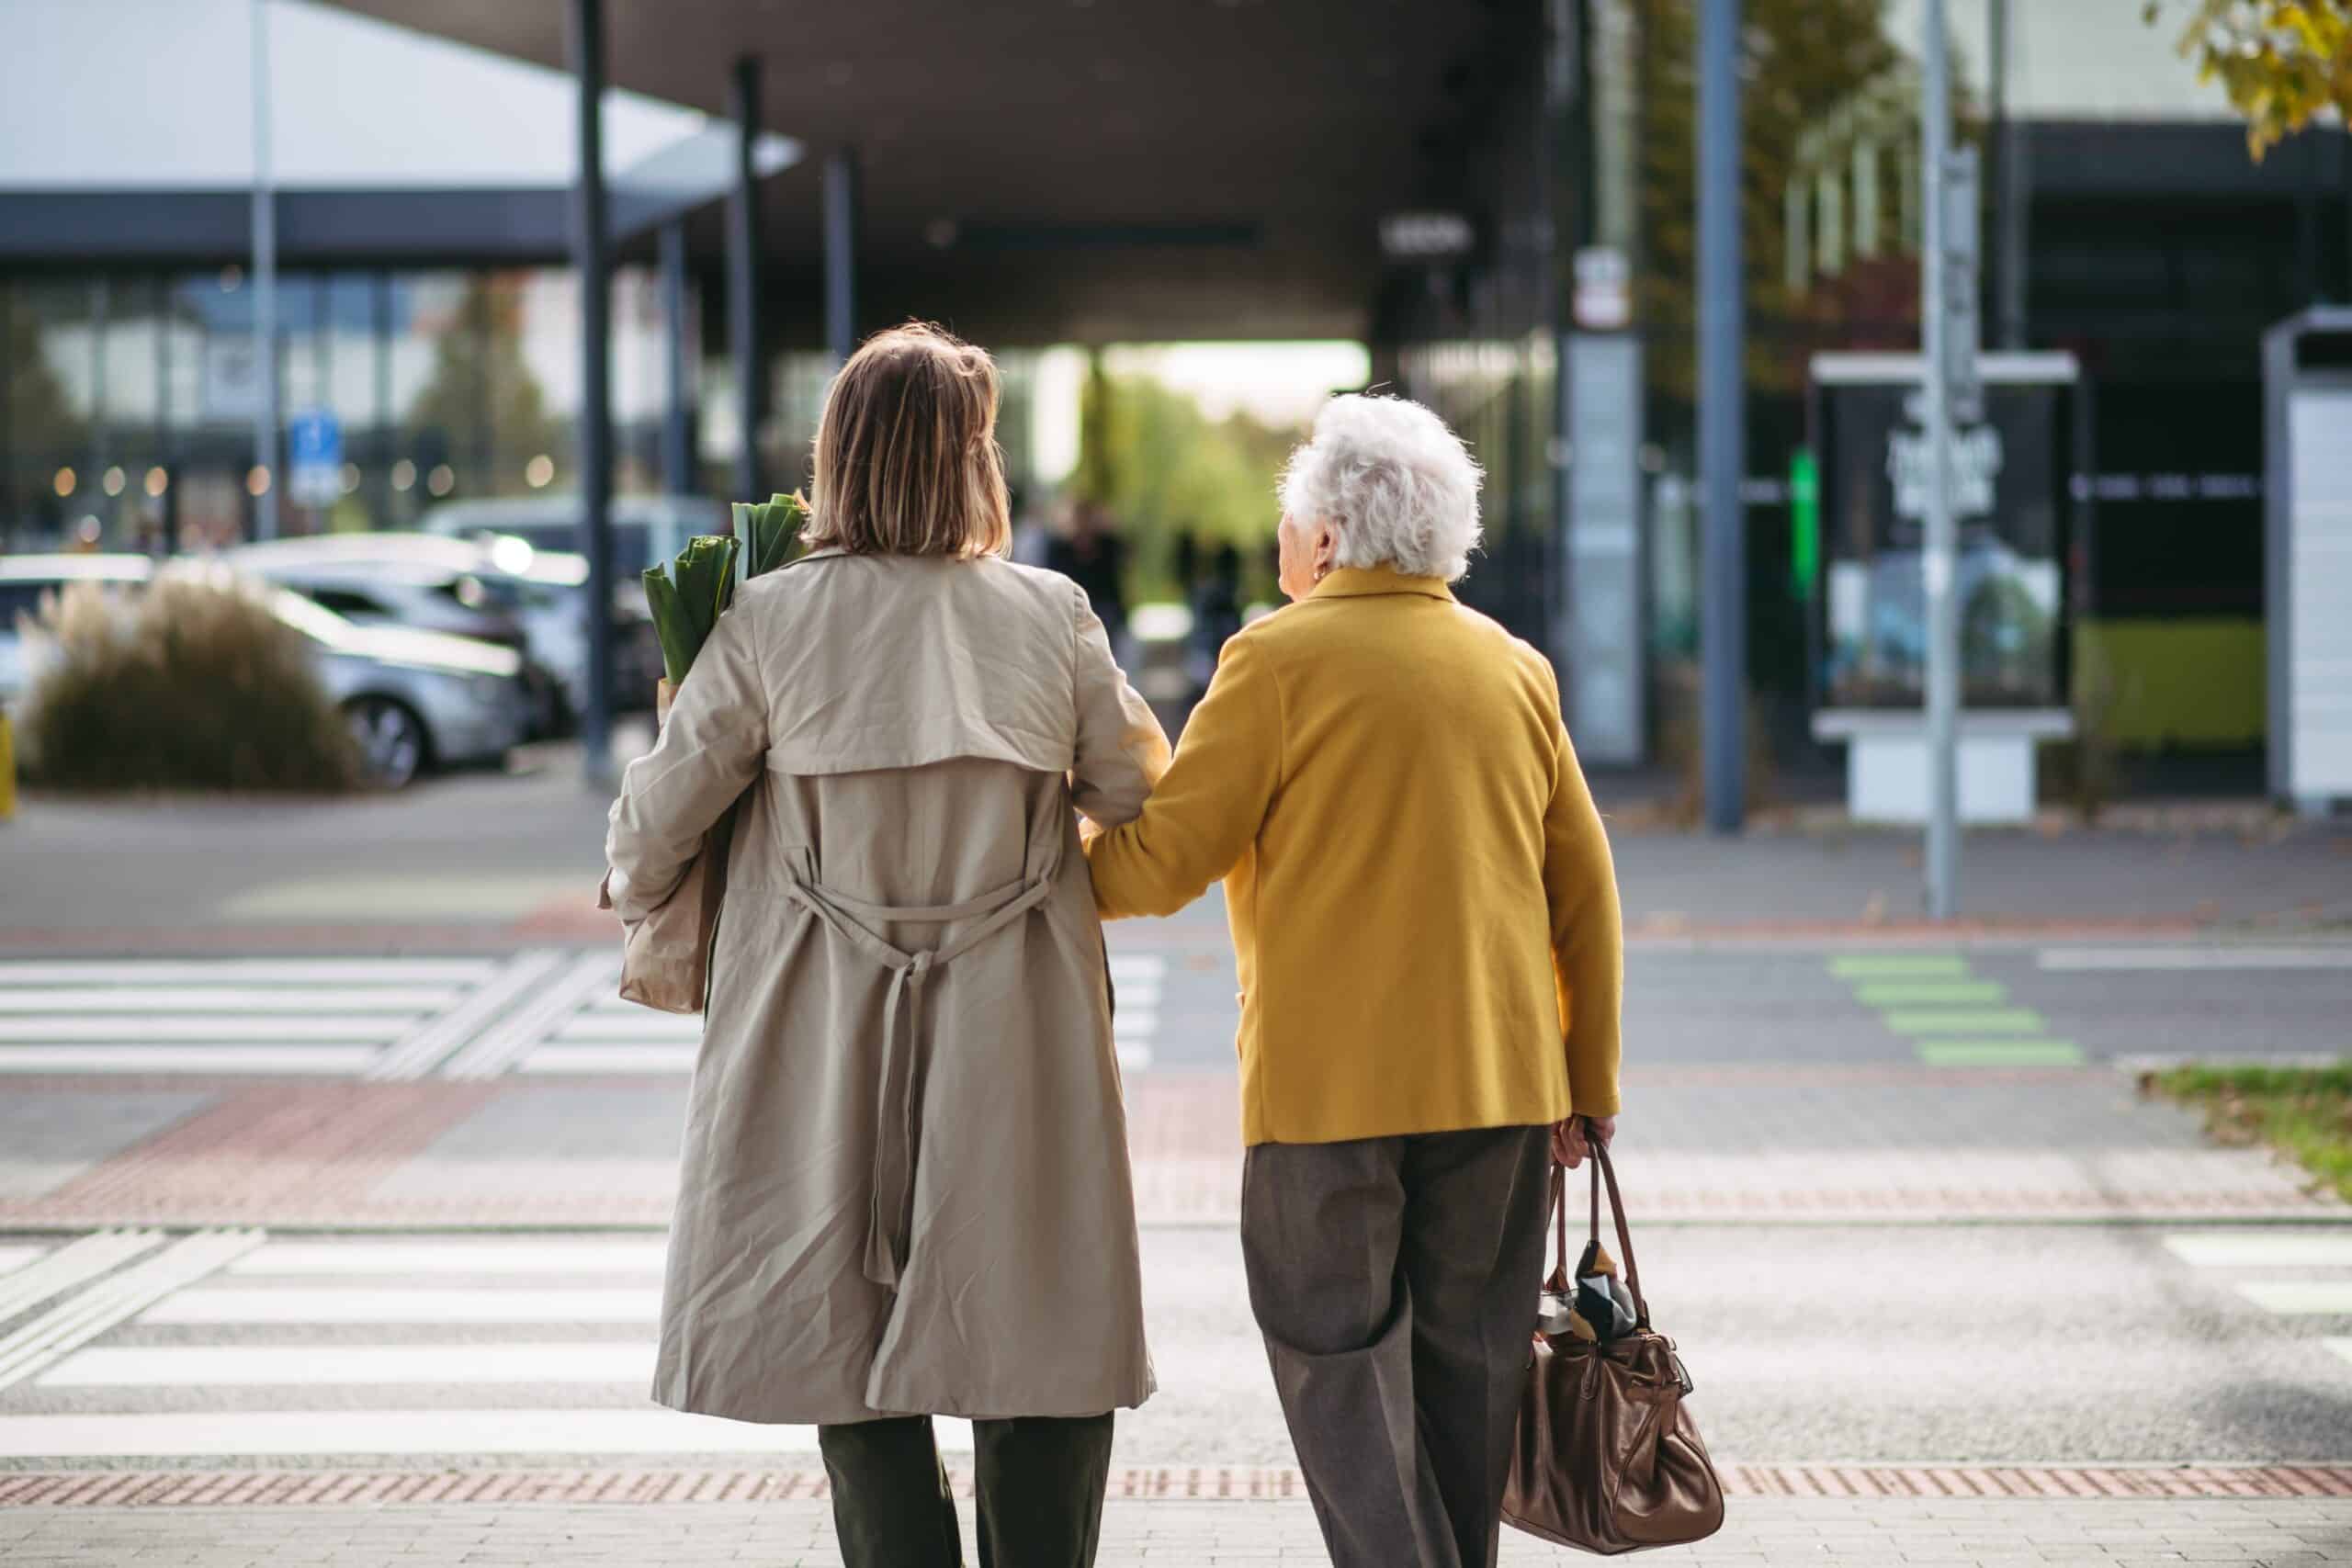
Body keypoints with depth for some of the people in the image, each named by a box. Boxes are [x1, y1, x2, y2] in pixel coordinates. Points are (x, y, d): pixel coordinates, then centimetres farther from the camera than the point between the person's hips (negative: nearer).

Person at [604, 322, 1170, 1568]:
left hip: (827, 1058, 0)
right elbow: (1140, 792, 10)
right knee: (1042, 1374, 6)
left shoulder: (772, 623, -6)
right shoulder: (1052, 619, -3)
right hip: (1015, 1055, 0)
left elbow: (656, 820, 0)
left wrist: (635, 898, 22)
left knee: (857, 1371, 9)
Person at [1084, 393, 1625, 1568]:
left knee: (1340, 1365, -1)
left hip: (1330, 1086, -5)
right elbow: (1584, 891, 12)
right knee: (1466, 1371, 12)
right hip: (1500, 1081, 5)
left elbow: (1159, 862, -8)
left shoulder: (1281, 659, -6)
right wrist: (1585, 1086, 18)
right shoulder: (1515, 668, 10)